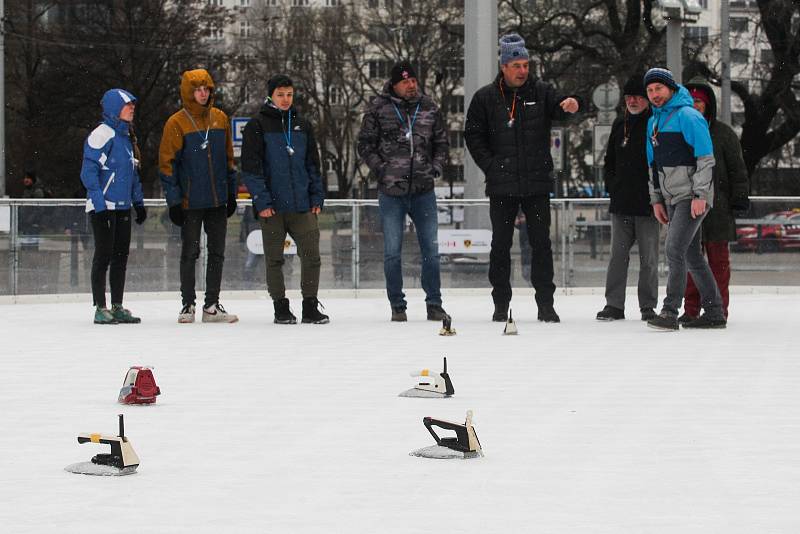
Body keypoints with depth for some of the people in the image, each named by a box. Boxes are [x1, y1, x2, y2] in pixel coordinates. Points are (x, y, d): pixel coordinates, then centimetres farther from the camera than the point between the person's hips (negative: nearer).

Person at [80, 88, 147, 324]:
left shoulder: (126, 137, 16)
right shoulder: (102, 134, -11)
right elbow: (89, 171, -16)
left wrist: (139, 202, 20)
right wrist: (99, 204, -20)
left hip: (123, 208, 9)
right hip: (103, 206, -9)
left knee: (121, 255, 10)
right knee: (104, 255, -5)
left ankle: (117, 307, 17)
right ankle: (100, 309, 0)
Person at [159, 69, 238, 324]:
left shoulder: (220, 119, 6)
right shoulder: (177, 123, -7)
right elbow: (167, 163, -7)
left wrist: (231, 192, 12)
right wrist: (174, 200, -10)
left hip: (218, 201, 4)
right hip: (191, 203, -4)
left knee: (217, 253, 7)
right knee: (190, 253, 3)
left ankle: (212, 306, 14)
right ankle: (188, 305, 13)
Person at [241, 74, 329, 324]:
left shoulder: (302, 126, 13)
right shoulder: (257, 126, -1)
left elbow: (312, 164, 17)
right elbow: (250, 167, -5)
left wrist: (317, 196, 9)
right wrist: (261, 200, -12)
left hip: (302, 206, 3)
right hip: (273, 207, -3)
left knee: (311, 255, -1)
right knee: (274, 259, 4)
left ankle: (310, 307, 7)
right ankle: (281, 308, 12)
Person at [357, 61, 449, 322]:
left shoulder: (429, 108, 7)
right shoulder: (378, 108, -1)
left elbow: (442, 142, 15)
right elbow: (365, 144, 2)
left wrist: (435, 168, 1)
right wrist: (381, 170, -8)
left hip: (424, 191, 2)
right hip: (391, 192, -2)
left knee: (431, 249, 4)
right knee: (392, 251, 1)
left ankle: (434, 304, 12)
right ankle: (397, 306, 11)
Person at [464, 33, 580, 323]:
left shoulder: (540, 92, 4)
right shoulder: (486, 98, 2)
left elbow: (557, 107, -14)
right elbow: (473, 136, 3)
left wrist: (569, 105, -38)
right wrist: (490, 165, -7)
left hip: (537, 183, 0)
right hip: (501, 185, 0)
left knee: (541, 244, 2)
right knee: (501, 245, 5)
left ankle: (545, 304, 8)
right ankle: (501, 305, 14)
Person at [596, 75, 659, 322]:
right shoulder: (620, 125, 13)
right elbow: (609, 160, 21)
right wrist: (612, 186, 9)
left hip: (647, 206, -5)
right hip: (620, 204, 5)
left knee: (648, 258, 1)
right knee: (618, 255, 4)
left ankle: (648, 306, 8)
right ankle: (614, 305, 8)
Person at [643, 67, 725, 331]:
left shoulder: (687, 116, -11)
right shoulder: (653, 122, 16)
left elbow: (706, 158, -15)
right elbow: (653, 164, 22)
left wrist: (700, 195, -20)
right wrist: (656, 200, 16)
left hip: (692, 197, -9)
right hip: (671, 198, 9)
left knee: (675, 249, -16)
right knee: (691, 255, 10)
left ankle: (670, 312, -15)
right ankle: (714, 313, 17)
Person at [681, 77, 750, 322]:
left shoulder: (723, 133, 2)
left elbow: (737, 169, 2)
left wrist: (740, 198, -3)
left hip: (717, 206, -3)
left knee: (718, 257, 0)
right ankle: (691, 309, 9)